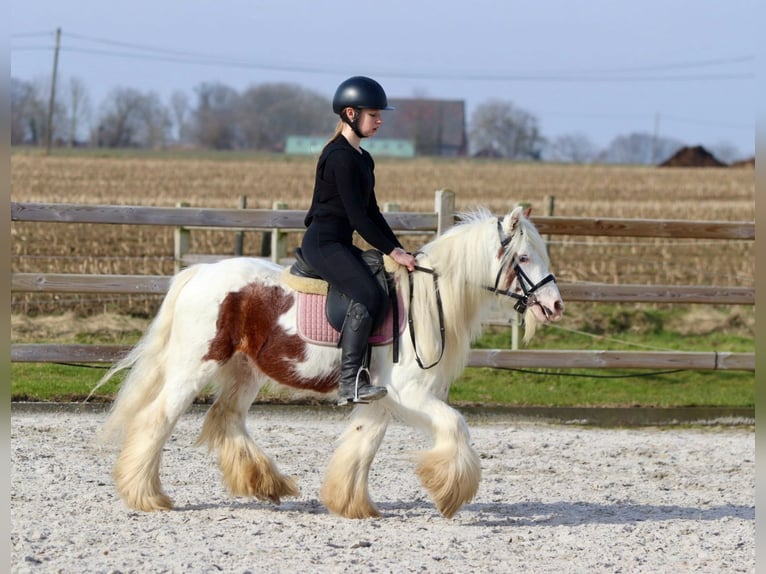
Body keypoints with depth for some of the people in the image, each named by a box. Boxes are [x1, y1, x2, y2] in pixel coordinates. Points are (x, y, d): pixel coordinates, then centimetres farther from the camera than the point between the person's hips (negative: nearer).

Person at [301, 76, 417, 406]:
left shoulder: (362, 159, 17)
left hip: (341, 244, 11)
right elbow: (356, 216, -18)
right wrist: (392, 252, -16)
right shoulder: (340, 157, -14)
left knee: (385, 295, -1)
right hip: (323, 243, -11)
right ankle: (350, 382, -29)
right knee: (368, 295, -26)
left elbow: (371, 213, 20)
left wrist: (398, 248, 11)